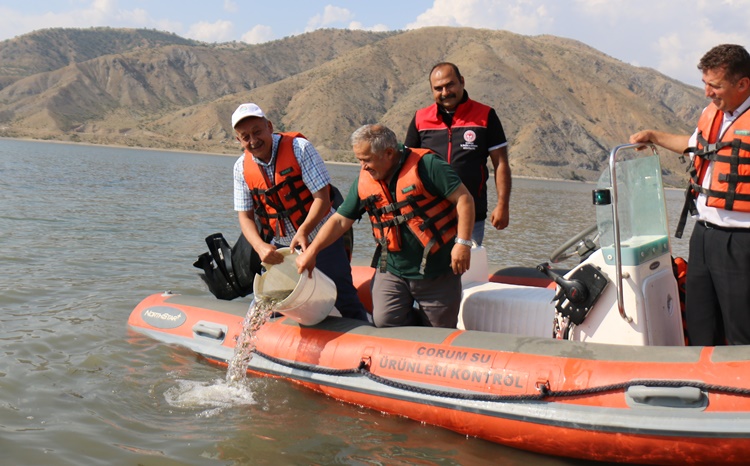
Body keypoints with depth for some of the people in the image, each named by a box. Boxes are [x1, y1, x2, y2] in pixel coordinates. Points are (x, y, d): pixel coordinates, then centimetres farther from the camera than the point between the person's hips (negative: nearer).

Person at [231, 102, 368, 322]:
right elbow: (245, 216, -2)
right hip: (280, 246, 4)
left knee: (345, 300, 0)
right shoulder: (242, 168, -3)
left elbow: (322, 198, -18)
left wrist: (303, 232, -33)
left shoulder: (299, 147, -16)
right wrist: (260, 247, -21)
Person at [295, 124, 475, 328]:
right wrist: (311, 252, 3)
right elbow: (340, 221, 10)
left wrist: (462, 242, -19)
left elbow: (464, 199, -13)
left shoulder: (425, 165, -13)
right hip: (393, 270, 4)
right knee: (385, 321, -16)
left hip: (438, 271, -4)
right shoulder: (364, 181, 3)